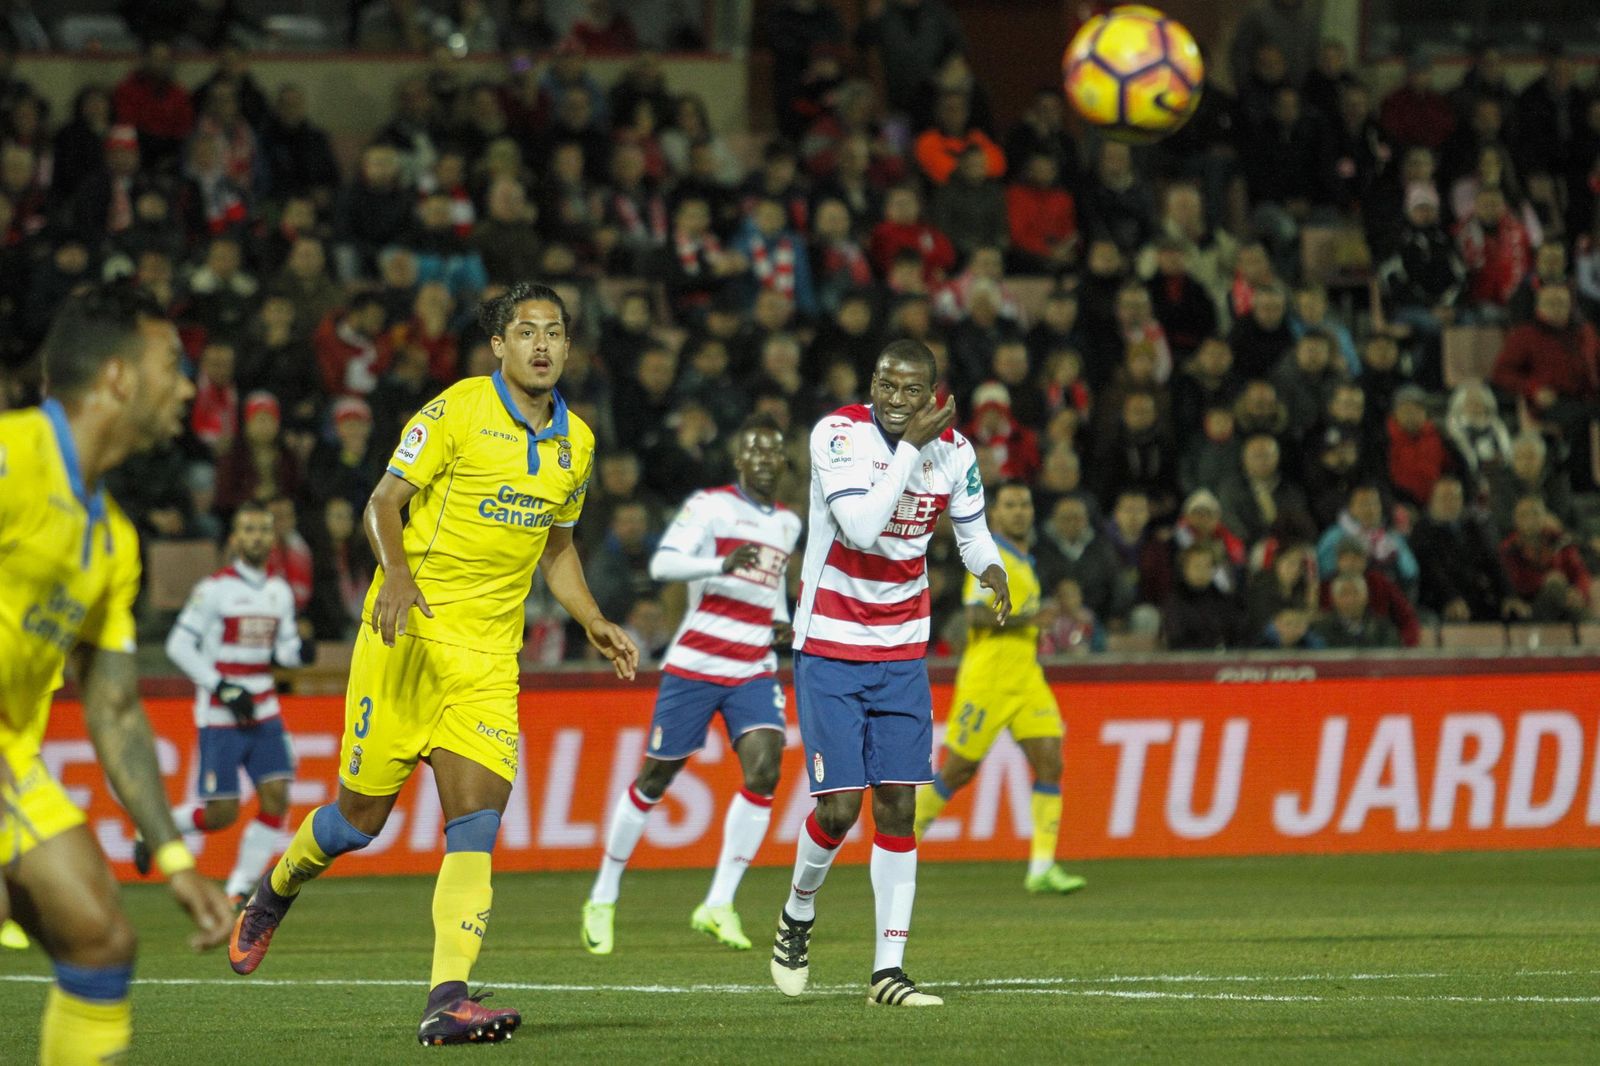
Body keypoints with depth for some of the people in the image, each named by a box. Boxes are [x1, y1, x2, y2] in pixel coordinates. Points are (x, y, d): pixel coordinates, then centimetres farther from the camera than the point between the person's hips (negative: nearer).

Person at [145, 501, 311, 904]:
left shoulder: (279, 591, 9)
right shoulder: (216, 588, -9)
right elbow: (178, 645, -10)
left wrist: (299, 651, -7)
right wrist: (223, 688, -15)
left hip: (263, 713, 6)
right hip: (220, 716, -6)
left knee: (276, 795, -9)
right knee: (220, 814, -7)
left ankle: (239, 892, 1)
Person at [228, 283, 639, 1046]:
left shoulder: (575, 441, 12)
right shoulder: (458, 410, -7)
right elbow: (383, 502, -7)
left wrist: (594, 624, 12)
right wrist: (396, 574, -25)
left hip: (489, 653, 4)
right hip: (409, 632, -4)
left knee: (476, 817, -12)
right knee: (362, 815, 2)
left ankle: (446, 1002, -16)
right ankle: (275, 890, 35)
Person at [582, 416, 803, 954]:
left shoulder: (788, 524, 15)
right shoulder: (710, 505, -6)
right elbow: (663, 563, -20)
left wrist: (783, 620, 12)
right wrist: (723, 564, -36)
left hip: (754, 671, 5)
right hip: (695, 663, -5)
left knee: (764, 769, -17)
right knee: (656, 778, 3)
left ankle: (719, 905, -12)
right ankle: (603, 899, 19)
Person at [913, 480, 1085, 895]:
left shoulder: (1023, 560, 19)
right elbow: (975, 615, -20)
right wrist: (1027, 618, -28)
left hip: (1026, 678, 8)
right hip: (987, 678, -8)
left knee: (1049, 763, -8)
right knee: (960, 770, -1)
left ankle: (1043, 867, -11)